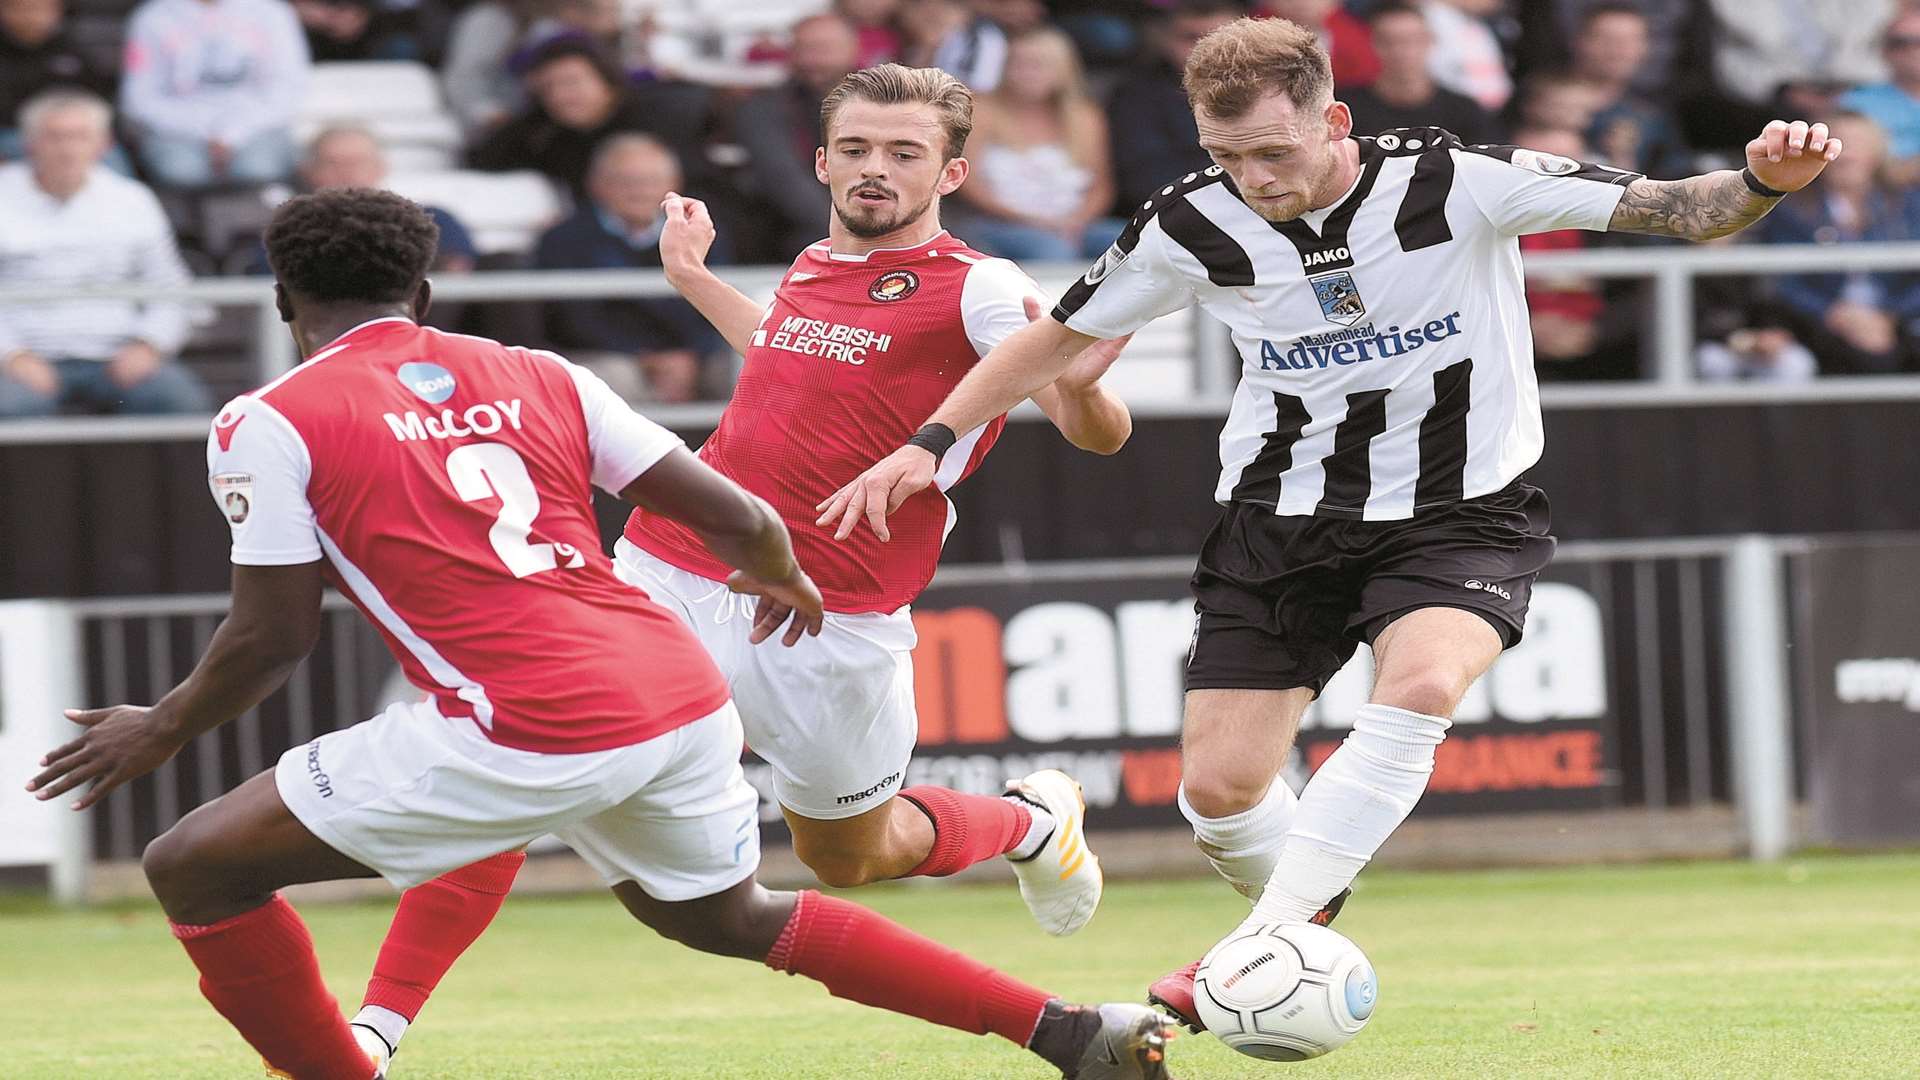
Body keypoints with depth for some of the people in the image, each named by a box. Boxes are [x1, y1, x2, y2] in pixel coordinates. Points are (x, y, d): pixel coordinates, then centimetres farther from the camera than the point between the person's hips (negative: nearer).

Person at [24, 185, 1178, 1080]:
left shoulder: (270, 424, 4)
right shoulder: (539, 377, 17)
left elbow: (274, 636, 2)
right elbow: (740, 520, 13)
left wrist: (163, 730, 20)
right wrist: (786, 580, 36)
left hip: (531, 727, -6)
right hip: (681, 691, 6)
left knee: (197, 869, 7)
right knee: (724, 915, 33)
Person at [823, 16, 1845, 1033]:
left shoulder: (1454, 183, -19)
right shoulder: (1198, 225, -10)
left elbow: (1676, 210, -19)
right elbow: (1057, 336, 6)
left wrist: (1763, 182, -40)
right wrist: (927, 444, -1)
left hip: (1458, 513, -3)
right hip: (1281, 519, 3)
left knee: (1420, 685, -33)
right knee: (1218, 790, -5)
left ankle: (1262, 948, -25)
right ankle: (1307, 924, 31)